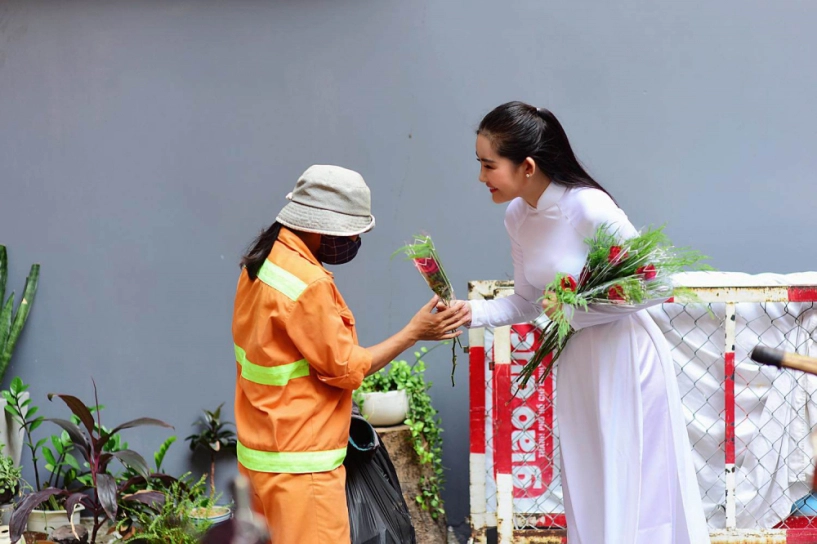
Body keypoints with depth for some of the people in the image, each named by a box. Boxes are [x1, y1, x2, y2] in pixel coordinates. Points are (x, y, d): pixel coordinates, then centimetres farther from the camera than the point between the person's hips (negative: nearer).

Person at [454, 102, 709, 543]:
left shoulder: (590, 209, -24)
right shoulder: (518, 216, -1)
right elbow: (526, 302, 8)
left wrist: (577, 307, -23)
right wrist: (471, 313, -9)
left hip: (625, 359, -7)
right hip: (576, 362, 7)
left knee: (635, 493, 1)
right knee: (589, 490, 16)